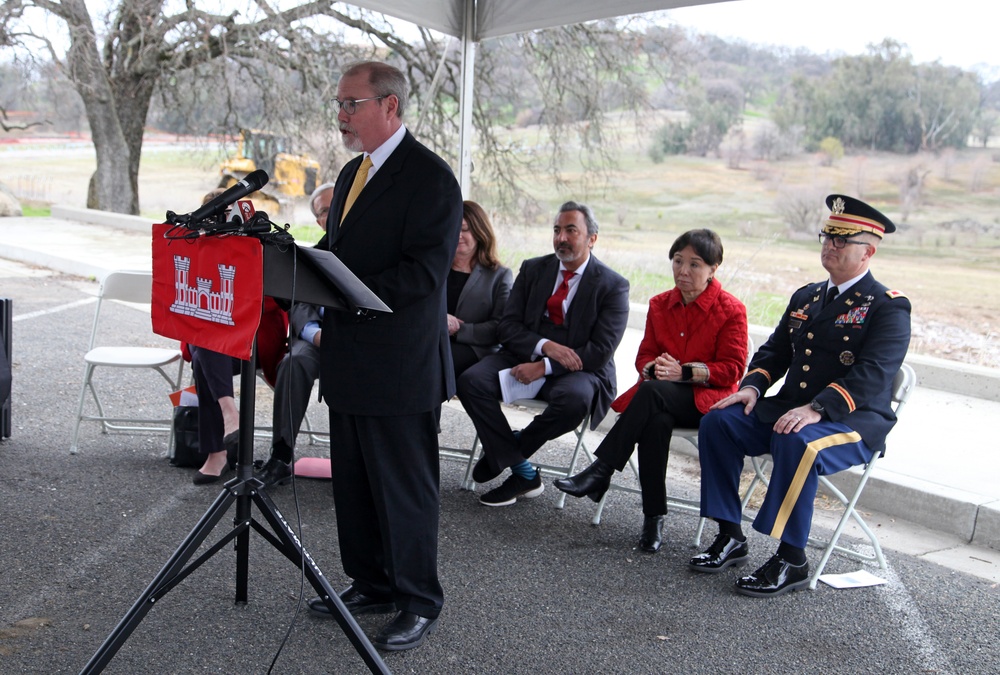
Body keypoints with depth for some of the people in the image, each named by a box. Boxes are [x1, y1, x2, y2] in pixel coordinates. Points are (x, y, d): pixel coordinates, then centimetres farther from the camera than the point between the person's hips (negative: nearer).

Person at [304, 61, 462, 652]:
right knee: (353, 484, 17)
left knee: (405, 488, 2)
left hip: (400, 365, -9)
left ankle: (419, 603, 17)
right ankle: (370, 585, 33)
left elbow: (425, 270, -21)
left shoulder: (431, 177, -13)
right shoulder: (352, 172, 16)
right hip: (348, 360, 9)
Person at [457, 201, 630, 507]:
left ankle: (508, 450, -9)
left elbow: (602, 350, -12)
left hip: (577, 369, -3)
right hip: (525, 356, 4)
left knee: (575, 399, -38)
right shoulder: (533, 269, 9)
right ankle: (524, 473, -15)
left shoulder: (613, 285, -3)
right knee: (471, 381, -23)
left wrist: (545, 366, -22)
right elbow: (507, 326, 3)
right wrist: (544, 346, -18)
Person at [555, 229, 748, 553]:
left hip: (707, 398, -3)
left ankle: (601, 471, -33)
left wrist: (685, 372, -18)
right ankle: (653, 518, -29)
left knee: (652, 392, -35)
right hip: (661, 398, 4)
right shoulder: (660, 304, 12)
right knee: (656, 422, -35)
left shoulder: (731, 310, -2)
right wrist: (655, 367, -11)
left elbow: (732, 369, -6)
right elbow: (644, 357, 14)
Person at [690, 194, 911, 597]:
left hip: (854, 421, -7)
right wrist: (752, 386, -4)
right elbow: (775, 351, 19)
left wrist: (817, 408, -33)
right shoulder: (806, 297, 17)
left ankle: (791, 560, -23)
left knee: (798, 445, -37)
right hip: (789, 409, 7)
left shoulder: (888, 307, -5)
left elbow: (872, 375, -19)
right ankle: (730, 538, -7)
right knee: (719, 422, -13)